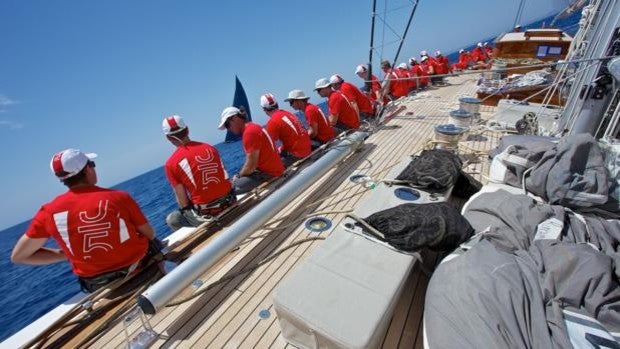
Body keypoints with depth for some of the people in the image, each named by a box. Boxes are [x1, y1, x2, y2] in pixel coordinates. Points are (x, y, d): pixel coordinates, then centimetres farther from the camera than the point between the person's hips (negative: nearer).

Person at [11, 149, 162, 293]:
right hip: (141, 269, -2)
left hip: (99, 285, 3)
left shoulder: (49, 212, -11)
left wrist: (67, 254, 6)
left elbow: (18, 256, 3)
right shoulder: (119, 197, -20)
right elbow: (150, 235, -10)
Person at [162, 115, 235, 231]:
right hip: (230, 203, 5)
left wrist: (187, 211, 16)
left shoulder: (171, 163, -9)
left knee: (171, 219, 23)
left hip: (206, 214, -4)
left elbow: (183, 202, -5)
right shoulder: (209, 147, 3)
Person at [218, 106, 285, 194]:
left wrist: (238, 176, -3)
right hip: (269, 168, 10)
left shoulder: (250, 132, -19)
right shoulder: (253, 127, 12)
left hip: (269, 173, -10)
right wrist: (240, 174, 8)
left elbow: (251, 166, -21)